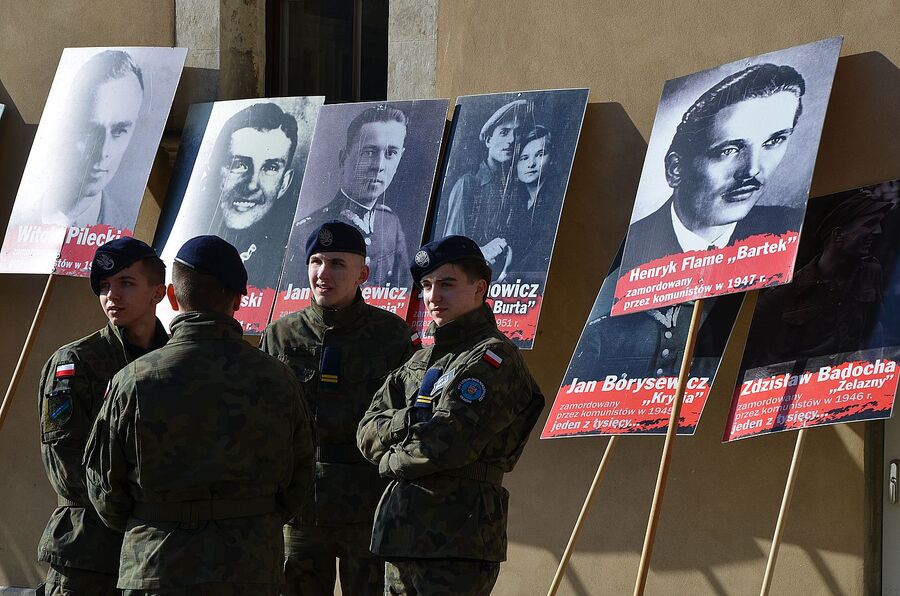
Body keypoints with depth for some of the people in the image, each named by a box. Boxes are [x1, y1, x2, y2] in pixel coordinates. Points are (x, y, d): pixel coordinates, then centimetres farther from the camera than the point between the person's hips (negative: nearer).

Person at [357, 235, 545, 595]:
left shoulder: (494, 359, -7)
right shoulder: (421, 361, 21)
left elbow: (449, 442, -18)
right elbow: (367, 432, 11)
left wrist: (391, 461, -2)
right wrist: (412, 421, -8)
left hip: (457, 541, -9)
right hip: (400, 538, 9)